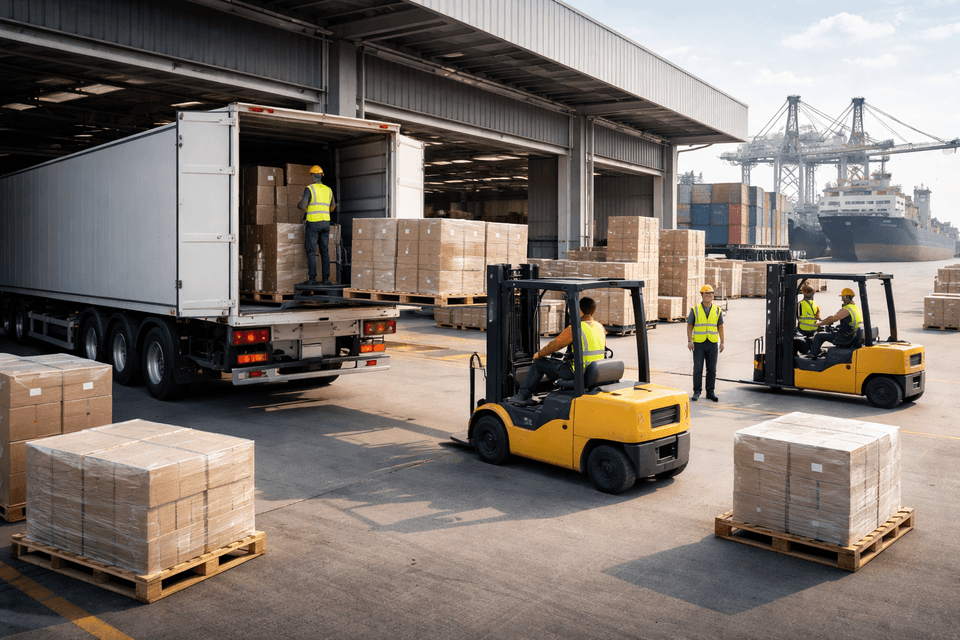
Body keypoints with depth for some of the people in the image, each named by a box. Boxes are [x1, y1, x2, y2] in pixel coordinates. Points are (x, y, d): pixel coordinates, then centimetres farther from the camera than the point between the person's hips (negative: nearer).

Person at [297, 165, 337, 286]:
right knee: (325, 251, 6)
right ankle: (326, 278, 4)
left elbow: (303, 205, -15)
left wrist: (298, 204, 8)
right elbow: (333, 207, 20)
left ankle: (312, 278, -7)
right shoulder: (328, 190, 10)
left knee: (311, 252, -3)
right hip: (325, 223, 5)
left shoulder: (309, 188, -7)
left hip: (312, 223, -5)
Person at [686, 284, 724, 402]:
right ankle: (697, 392, 7)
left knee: (712, 369, 4)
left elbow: (720, 327, 11)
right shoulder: (695, 310, 0)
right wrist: (689, 341, -9)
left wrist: (722, 342, 4)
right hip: (698, 344, -2)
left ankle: (710, 392, 12)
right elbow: (689, 326, 1)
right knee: (697, 369, -3)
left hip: (712, 344, 2)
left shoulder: (717, 310, 6)